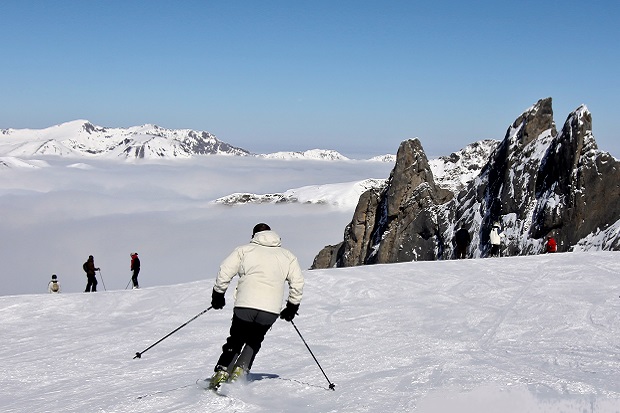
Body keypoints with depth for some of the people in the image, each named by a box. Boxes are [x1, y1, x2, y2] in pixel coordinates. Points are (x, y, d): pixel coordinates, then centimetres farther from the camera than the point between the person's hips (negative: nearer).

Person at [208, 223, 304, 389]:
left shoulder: (244, 250, 11)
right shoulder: (287, 256, 17)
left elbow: (224, 271, 2)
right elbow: (297, 282, 10)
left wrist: (218, 295, 13)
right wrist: (292, 307, 19)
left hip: (244, 306, -1)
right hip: (271, 311, 1)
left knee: (236, 341, 17)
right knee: (254, 341, 22)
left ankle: (221, 373, 4)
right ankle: (241, 368, 3)